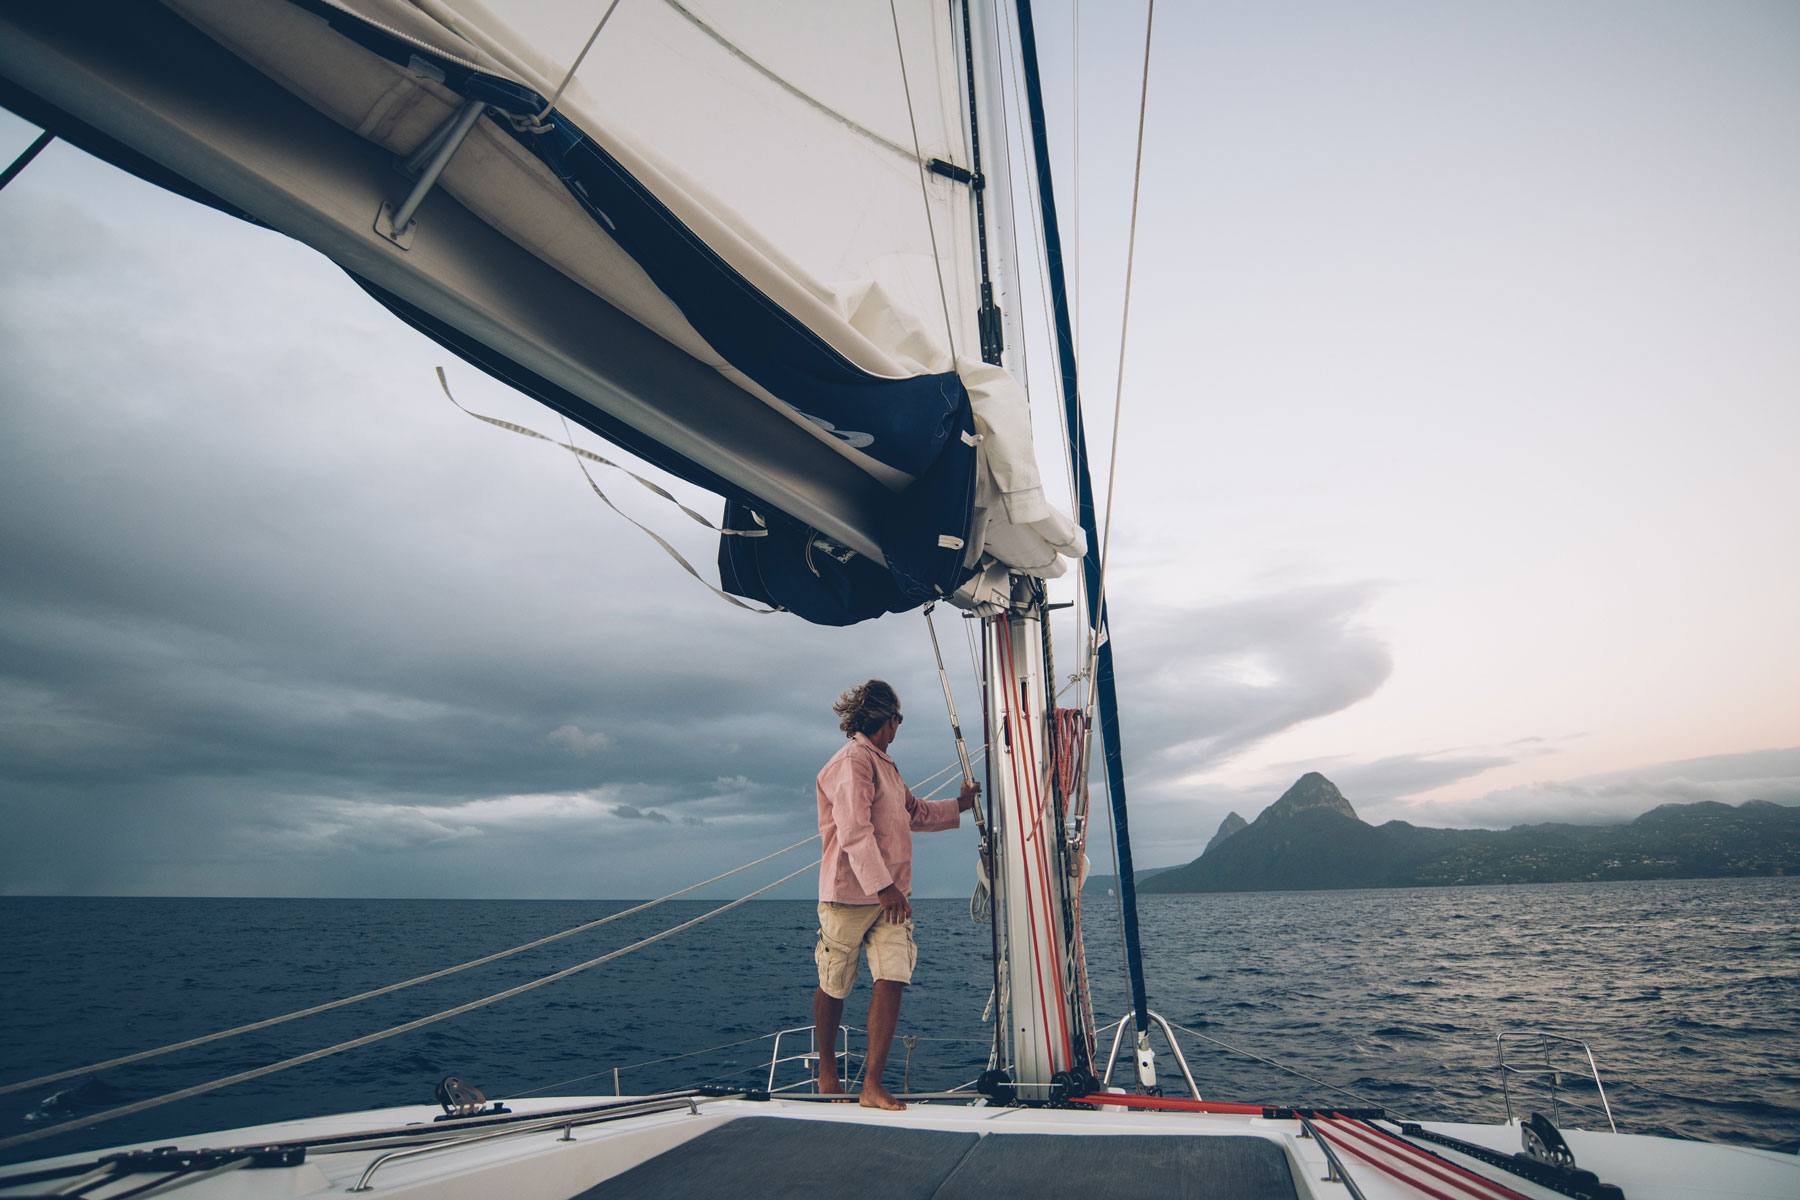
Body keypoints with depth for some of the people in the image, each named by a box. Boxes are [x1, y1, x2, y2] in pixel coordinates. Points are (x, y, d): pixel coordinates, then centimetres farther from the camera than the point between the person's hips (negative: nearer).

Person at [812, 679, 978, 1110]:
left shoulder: (884, 764, 18)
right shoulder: (853, 761, -14)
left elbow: (915, 813, 30)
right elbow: (854, 831, -22)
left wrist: (960, 804, 33)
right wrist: (882, 887, -24)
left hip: (889, 894, 8)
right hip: (850, 895, -8)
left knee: (893, 980, -5)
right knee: (834, 986, 8)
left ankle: (872, 1085, 1)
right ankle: (827, 1068, 30)